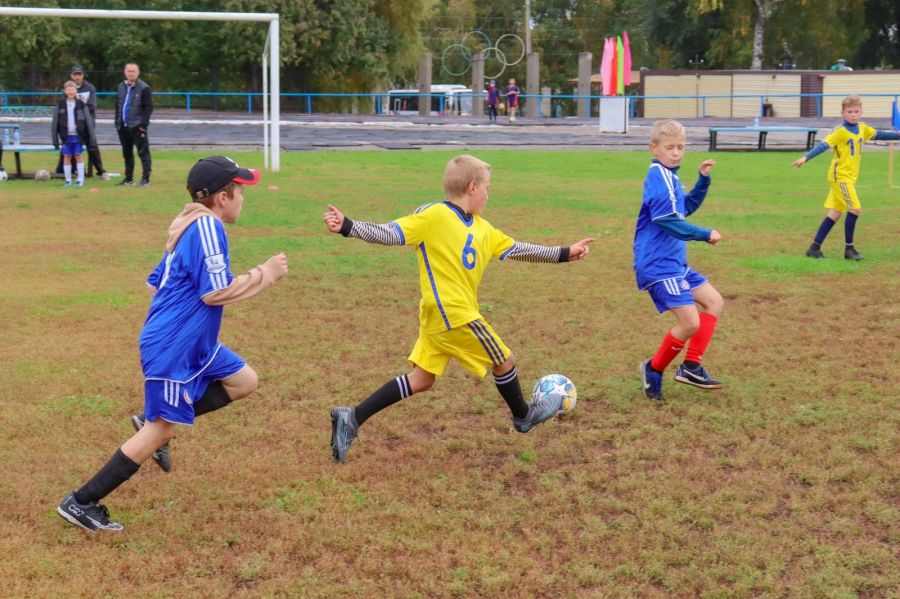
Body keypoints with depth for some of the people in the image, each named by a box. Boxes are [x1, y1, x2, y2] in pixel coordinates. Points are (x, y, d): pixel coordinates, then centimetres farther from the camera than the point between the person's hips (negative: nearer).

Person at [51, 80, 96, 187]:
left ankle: (80, 179, 8)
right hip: (66, 136, 1)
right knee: (67, 157, 5)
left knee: (78, 156, 2)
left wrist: (92, 138, -4)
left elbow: (89, 121, 0)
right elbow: (54, 122, 3)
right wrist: (55, 138, -1)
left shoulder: (81, 105, -1)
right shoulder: (60, 105, 1)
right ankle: (68, 180, 12)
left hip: (78, 135, -1)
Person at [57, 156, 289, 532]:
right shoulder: (207, 227, -19)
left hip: (194, 344, 10)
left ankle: (158, 421, 15)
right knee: (161, 430, -1)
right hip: (172, 349, -10)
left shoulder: (188, 226, 10)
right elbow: (216, 293, -23)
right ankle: (81, 503, 6)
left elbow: (155, 283, 16)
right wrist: (265, 274, -14)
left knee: (245, 381, 15)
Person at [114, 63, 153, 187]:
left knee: (143, 152, -7)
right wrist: (117, 122, 13)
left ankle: (145, 178, -5)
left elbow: (148, 107, -10)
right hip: (123, 126, 7)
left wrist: (143, 124, -16)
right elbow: (118, 106, 19)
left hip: (137, 126, -7)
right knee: (127, 153, 12)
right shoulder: (121, 87, 13)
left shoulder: (143, 88, -7)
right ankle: (129, 178, 20)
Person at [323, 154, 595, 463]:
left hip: (439, 318, 9)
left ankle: (352, 419, 6)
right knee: (504, 361, 10)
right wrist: (347, 227, -26)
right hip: (454, 315, -9)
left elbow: (516, 249, 22)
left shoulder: (482, 229, 14)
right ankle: (524, 416, 35)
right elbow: (389, 234, -14)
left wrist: (565, 253, 24)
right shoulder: (434, 215, -12)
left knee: (421, 380, 9)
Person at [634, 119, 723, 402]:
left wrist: (703, 179, 14)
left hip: (674, 262, 11)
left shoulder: (668, 177, 14)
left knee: (714, 302, 15)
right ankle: (654, 369, 7)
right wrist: (706, 235, -16)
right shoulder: (659, 178, -17)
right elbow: (670, 221, -24)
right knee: (690, 322, -14)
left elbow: (687, 207, 26)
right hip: (658, 265, -11)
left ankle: (691, 367, 14)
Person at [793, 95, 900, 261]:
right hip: (840, 176, -8)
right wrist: (806, 157, -35)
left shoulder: (863, 128, 8)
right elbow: (823, 144, -23)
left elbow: (879, 135, 21)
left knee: (836, 213, 9)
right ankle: (849, 248, 1)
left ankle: (815, 248, 13)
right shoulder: (840, 131, -14)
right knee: (855, 209, -11)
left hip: (850, 177, 8)